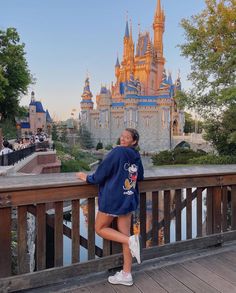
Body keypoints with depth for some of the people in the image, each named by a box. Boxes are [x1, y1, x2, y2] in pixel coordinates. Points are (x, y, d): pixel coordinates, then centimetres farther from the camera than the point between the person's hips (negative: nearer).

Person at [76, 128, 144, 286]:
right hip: (129, 200, 7)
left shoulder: (117, 151, -15)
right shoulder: (136, 156, 6)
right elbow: (140, 177, 21)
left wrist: (87, 178, 4)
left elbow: (101, 175, -13)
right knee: (124, 236, 12)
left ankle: (131, 240, -5)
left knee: (100, 228, 13)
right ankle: (126, 275, 20)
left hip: (113, 199, -7)